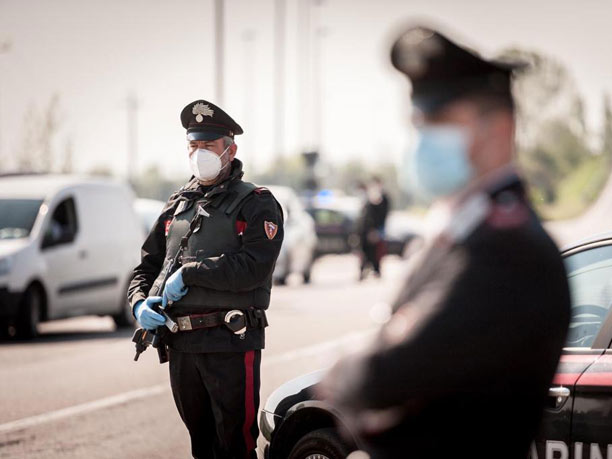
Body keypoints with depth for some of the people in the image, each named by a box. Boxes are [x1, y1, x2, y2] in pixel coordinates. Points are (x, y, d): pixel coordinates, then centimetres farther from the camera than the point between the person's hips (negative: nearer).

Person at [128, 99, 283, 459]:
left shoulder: (255, 204, -3)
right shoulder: (177, 206, 18)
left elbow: (253, 268, -17)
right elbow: (147, 265, 19)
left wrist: (188, 272, -15)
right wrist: (140, 303, -2)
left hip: (231, 344, -6)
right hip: (181, 345, 6)